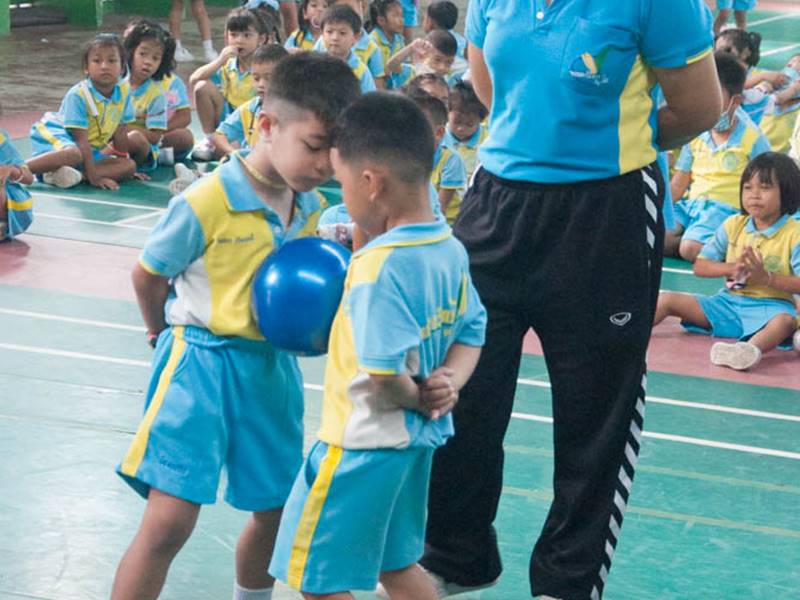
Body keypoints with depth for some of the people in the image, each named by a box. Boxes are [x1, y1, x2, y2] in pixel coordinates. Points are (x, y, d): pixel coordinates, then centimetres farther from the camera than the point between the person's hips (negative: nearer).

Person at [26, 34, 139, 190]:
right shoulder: (77, 95, -23)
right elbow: (81, 140, -24)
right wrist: (94, 177, -29)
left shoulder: (124, 92, -6)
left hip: (91, 149, 8)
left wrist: (126, 171, 12)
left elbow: (120, 133, 6)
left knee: (129, 166, -11)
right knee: (74, 155, -40)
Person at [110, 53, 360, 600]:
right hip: (201, 363, -6)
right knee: (169, 521, -14)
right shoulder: (204, 203, -20)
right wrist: (169, 332, 12)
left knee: (276, 511, 15)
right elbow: (147, 275, -5)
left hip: (274, 364, 6)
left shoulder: (311, 207, 0)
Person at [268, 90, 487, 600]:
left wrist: (418, 399, -12)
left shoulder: (380, 264, -26)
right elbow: (472, 332, 11)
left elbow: (385, 374, -32)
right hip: (417, 440, 9)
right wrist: (450, 382, -5)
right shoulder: (452, 250, 1)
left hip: (362, 442, -9)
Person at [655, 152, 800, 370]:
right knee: (668, 300, -7)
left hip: (769, 305, -5)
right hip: (729, 301, 5)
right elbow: (700, 266, 6)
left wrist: (766, 277, -24)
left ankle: (751, 348, -70)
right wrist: (732, 268, -12)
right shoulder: (733, 225, 7)